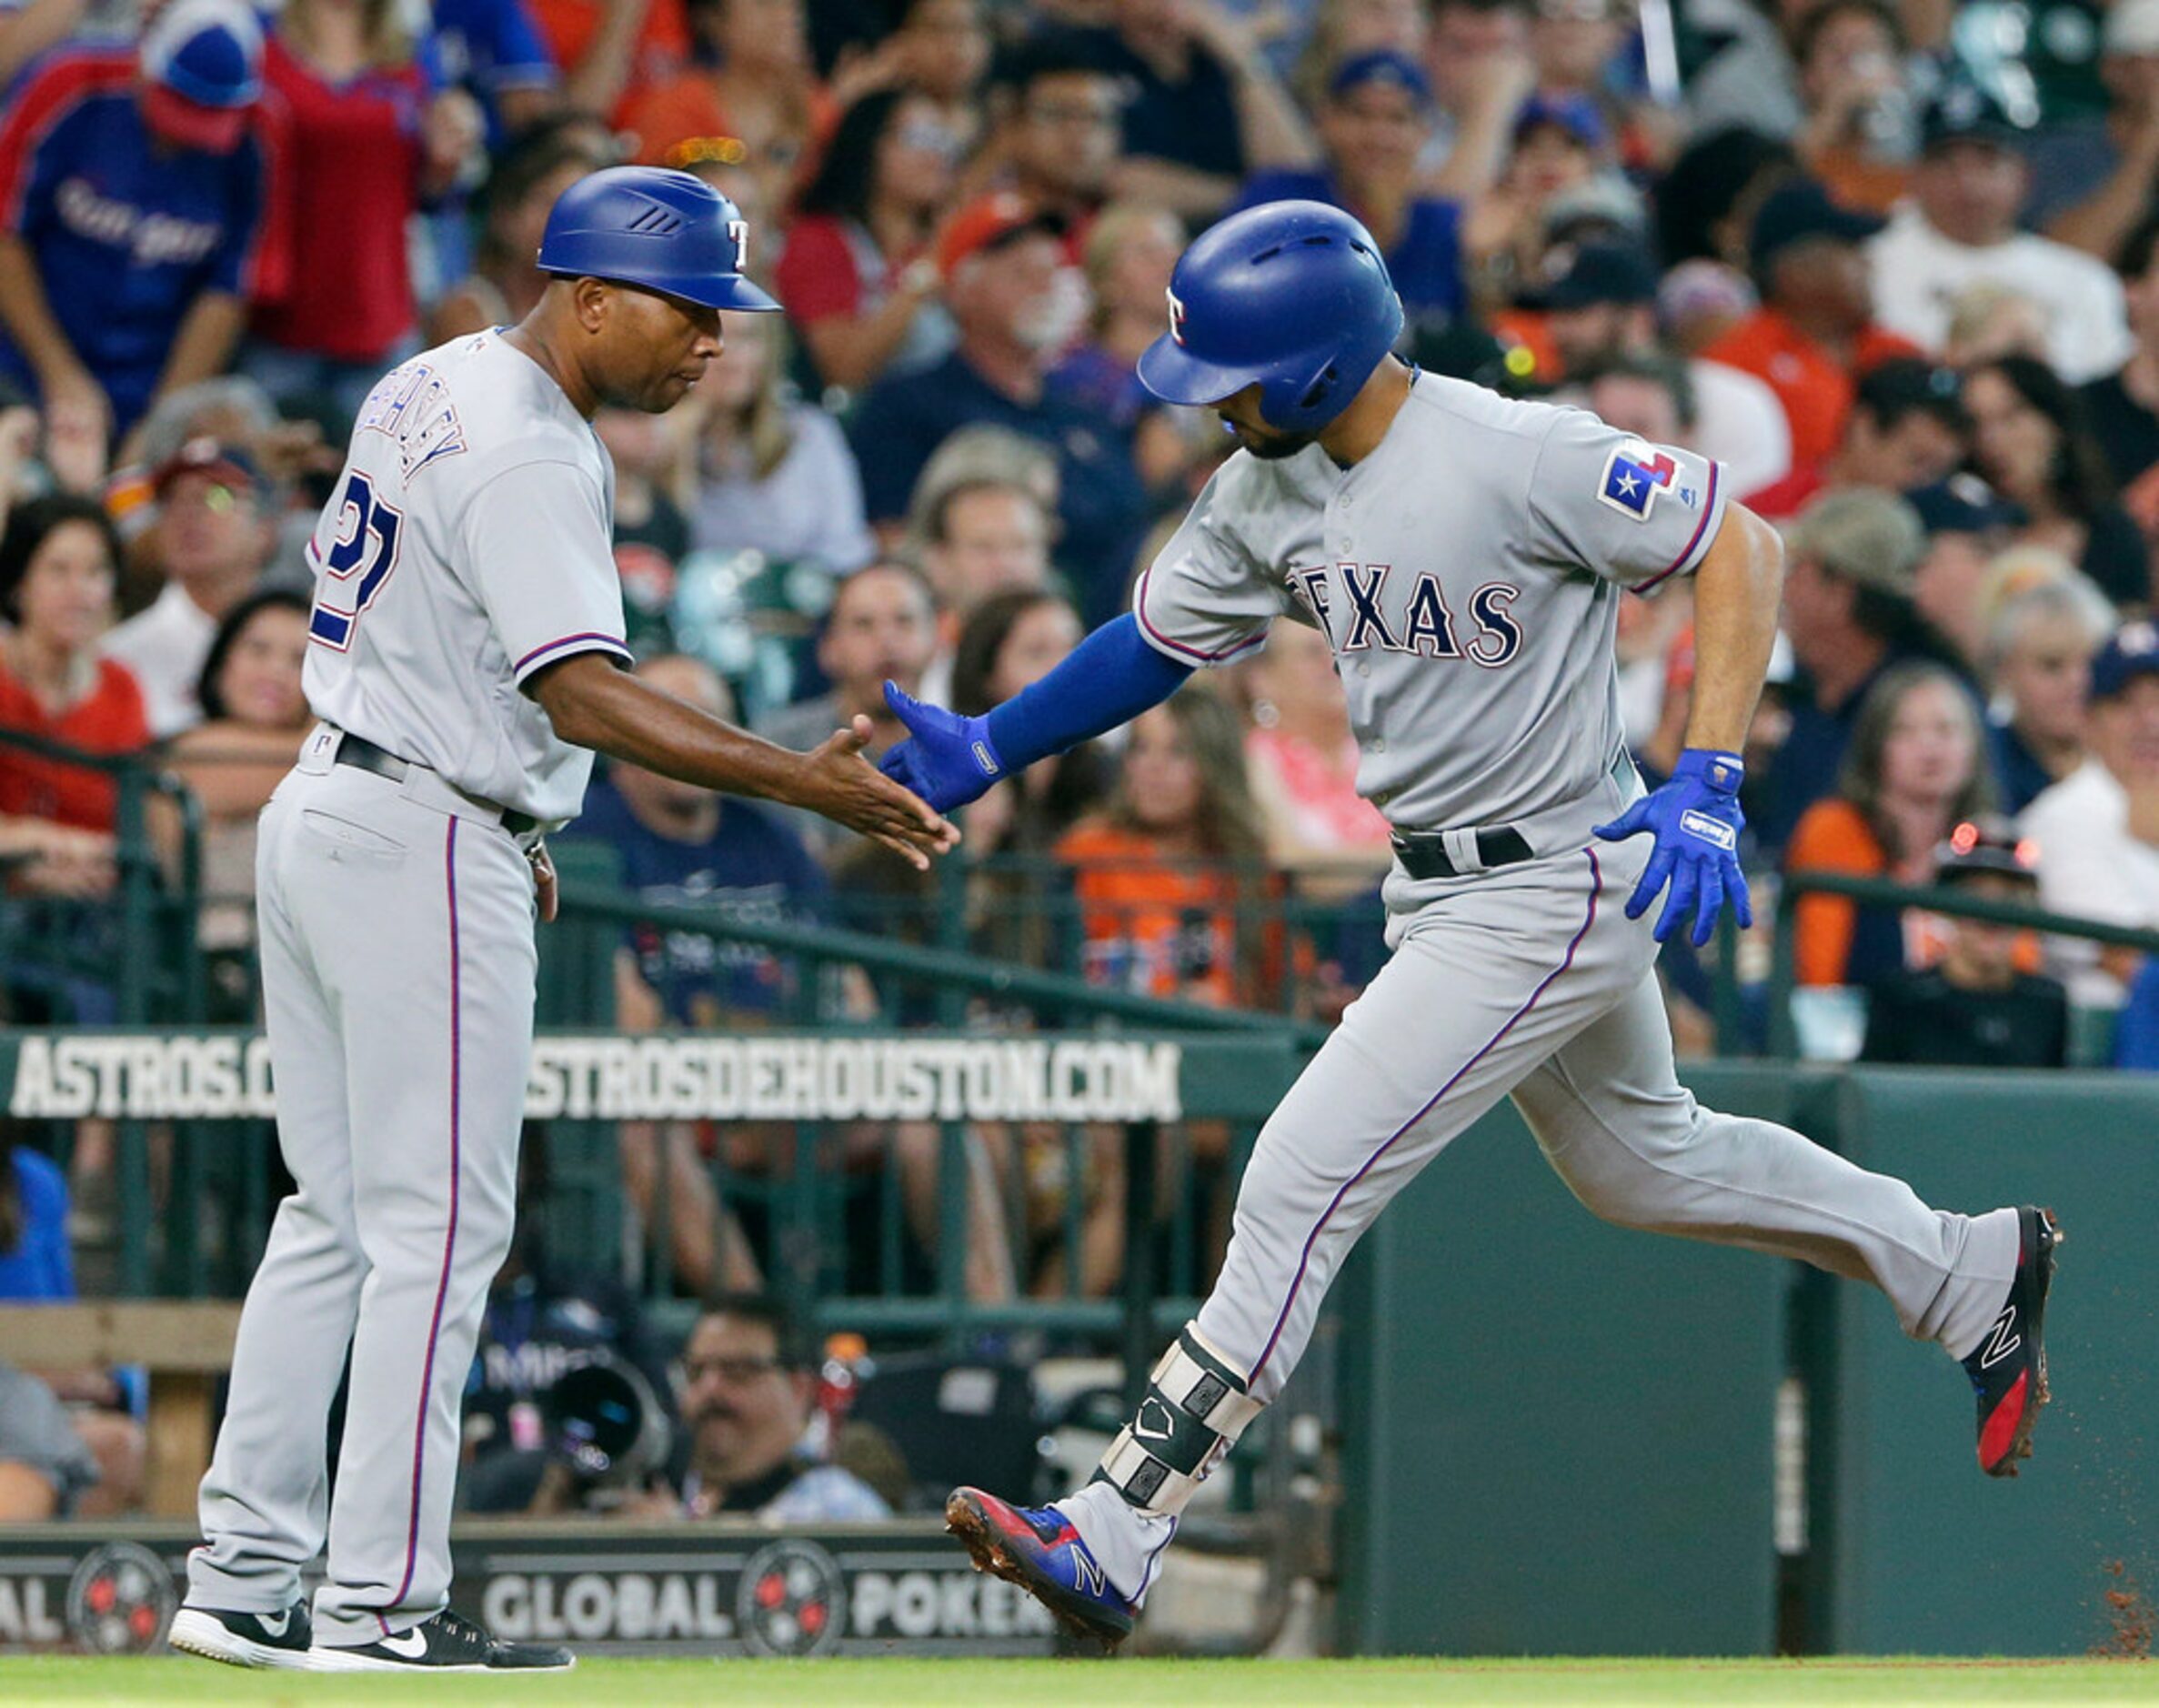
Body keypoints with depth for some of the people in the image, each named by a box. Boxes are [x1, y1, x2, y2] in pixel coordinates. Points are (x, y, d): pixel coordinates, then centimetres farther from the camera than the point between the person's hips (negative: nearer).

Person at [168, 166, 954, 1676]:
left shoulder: (426, 391, 12)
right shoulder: (528, 456, -18)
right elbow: (584, 697, -26)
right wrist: (804, 782, -31)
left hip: (323, 807, 10)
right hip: (427, 847, -10)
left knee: (335, 1213, 12)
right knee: (437, 1225, -6)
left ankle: (243, 1581, 12)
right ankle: (378, 1602, -6)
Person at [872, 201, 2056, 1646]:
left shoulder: (1519, 456, -25)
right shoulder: (1269, 492, -1)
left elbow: (1741, 549, -20)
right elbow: (1158, 640, 12)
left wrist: (1708, 787, -27)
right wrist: (985, 755, 3)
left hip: (1553, 891, -10)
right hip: (1444, 889, 10)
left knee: (1301, 1185, -15)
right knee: (1638, 1163, 27)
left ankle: (1114, 1543, -13)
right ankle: (1973, 1276, 46)